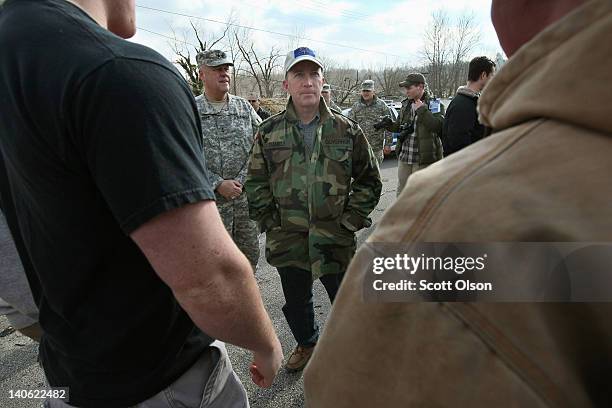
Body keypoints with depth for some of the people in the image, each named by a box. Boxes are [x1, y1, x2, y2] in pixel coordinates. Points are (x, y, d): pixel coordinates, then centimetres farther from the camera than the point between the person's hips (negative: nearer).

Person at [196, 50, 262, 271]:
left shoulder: (244, 106, 8)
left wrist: (239, 181, -7)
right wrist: (218, 184, -15)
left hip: (246, 196, 3)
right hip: (211, 199, -3)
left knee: (250, 254, 13)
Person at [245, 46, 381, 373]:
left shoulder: (346, 130, -2)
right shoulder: (269, 132, -1)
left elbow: (369, 180, 2)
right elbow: (256, 184, 3)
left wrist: (350, 221, -5)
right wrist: (270, 224, -3)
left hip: (336, 240, -1)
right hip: (287, 241, 2)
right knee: (296, 302, 21)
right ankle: (307, 343, 50)